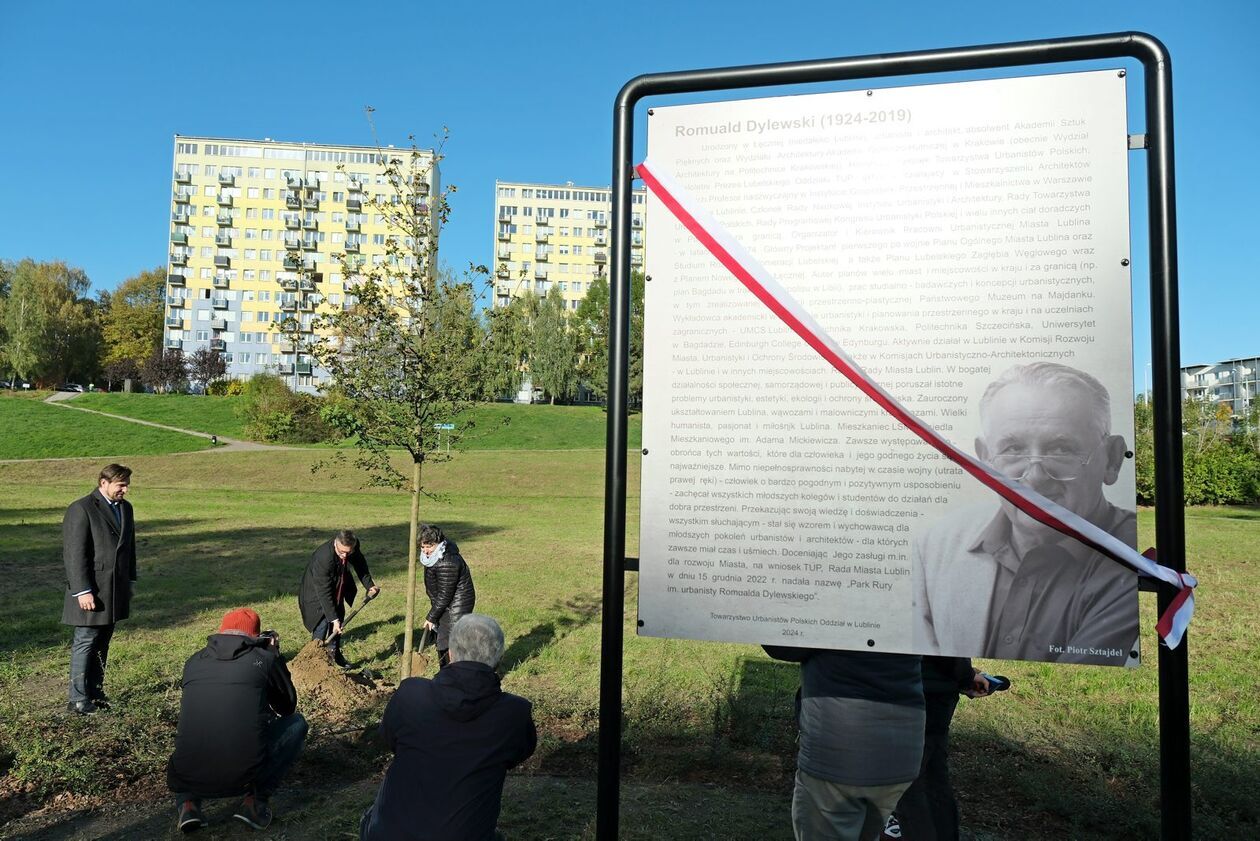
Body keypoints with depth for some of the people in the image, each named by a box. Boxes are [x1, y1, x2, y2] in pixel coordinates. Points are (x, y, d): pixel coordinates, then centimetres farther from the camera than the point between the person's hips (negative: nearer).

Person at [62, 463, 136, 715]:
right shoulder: (81, 509, -11)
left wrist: (130, 581, 18)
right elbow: (74, 553, -15)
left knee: (102, 644, 13)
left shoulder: (125, 508, 13)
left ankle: (95, 692, 21)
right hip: (91, 591, -7)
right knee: (85, 643, -1)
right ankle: (78, 700, 6)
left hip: (115, 590, 7)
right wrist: (82, 591, -18)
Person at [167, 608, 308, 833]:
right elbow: (288, 707, 18)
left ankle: (188, 802, 14)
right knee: (296, 723, 20)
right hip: (244, 777, -4)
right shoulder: (264, 659, 2)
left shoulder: (194, 661, 12)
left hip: (189, 778, 4)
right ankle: (255, 801, 10)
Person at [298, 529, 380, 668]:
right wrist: (333, 619, -34)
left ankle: (334, 654, 33)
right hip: (317, 593, -6)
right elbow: (324, 592, -36)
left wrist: (369, 585, -11)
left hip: (337, 588, 7)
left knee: (338, 620, 15)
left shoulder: (354, 547, -24)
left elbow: (360, 564, -1)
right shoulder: (323, 557, -41)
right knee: (322, 624, -12)